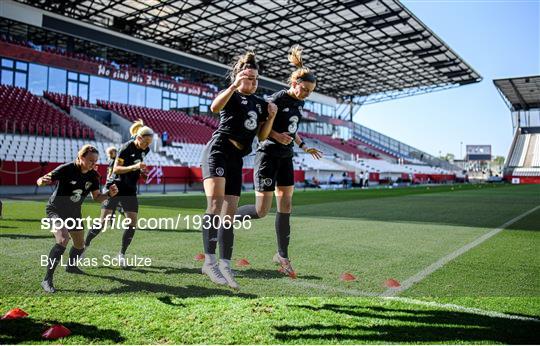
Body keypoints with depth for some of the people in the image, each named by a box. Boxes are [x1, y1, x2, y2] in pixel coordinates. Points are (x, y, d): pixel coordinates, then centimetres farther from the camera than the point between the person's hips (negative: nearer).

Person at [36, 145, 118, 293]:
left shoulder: (93, 176, -8)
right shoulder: (66, 169, -24)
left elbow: (97, 197, -2)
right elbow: (41, 180, -24)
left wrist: (109, 194, -21)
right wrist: (42, 181, -48)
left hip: (74, 212, 6)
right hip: (56, 209, -6)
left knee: (80, 245, 17)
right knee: (63, 240, -29)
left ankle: (71, 266, 50)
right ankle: (47, 280, -19)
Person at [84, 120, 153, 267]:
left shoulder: (144, 150, 2)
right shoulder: (126, 148, -17)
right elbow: (115, 168, -18)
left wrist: (141, 170, 0)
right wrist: (133, 167, -31)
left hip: (130, 190, 6)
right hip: (115, 187, -5)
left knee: (132, 223, -2)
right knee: (103, 222, -4)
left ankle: (122, 254, 13)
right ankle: (85, 245, 18)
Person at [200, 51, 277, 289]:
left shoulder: (259, 103, 20)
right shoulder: (232, 96, 3)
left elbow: (262, 136, 19)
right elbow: (215, 107, -20)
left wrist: (271, 117, 4)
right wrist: (234, 86, -29)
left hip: (236, 159, 7)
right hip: (218, 151, -6)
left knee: (229, 214, 5)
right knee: (216, 204, -24)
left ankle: (224, 264, 8)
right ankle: (210, 260, -25)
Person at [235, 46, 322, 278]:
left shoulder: (299, 103, 11)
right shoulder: (278, 98, -13)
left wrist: (304, 147, 17)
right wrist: (276, 135, -25)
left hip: (286, 157, 8)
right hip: (268, 155, -8)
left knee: (285, 208, 6)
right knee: (261, 211, -9)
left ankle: (282, 255, 15)